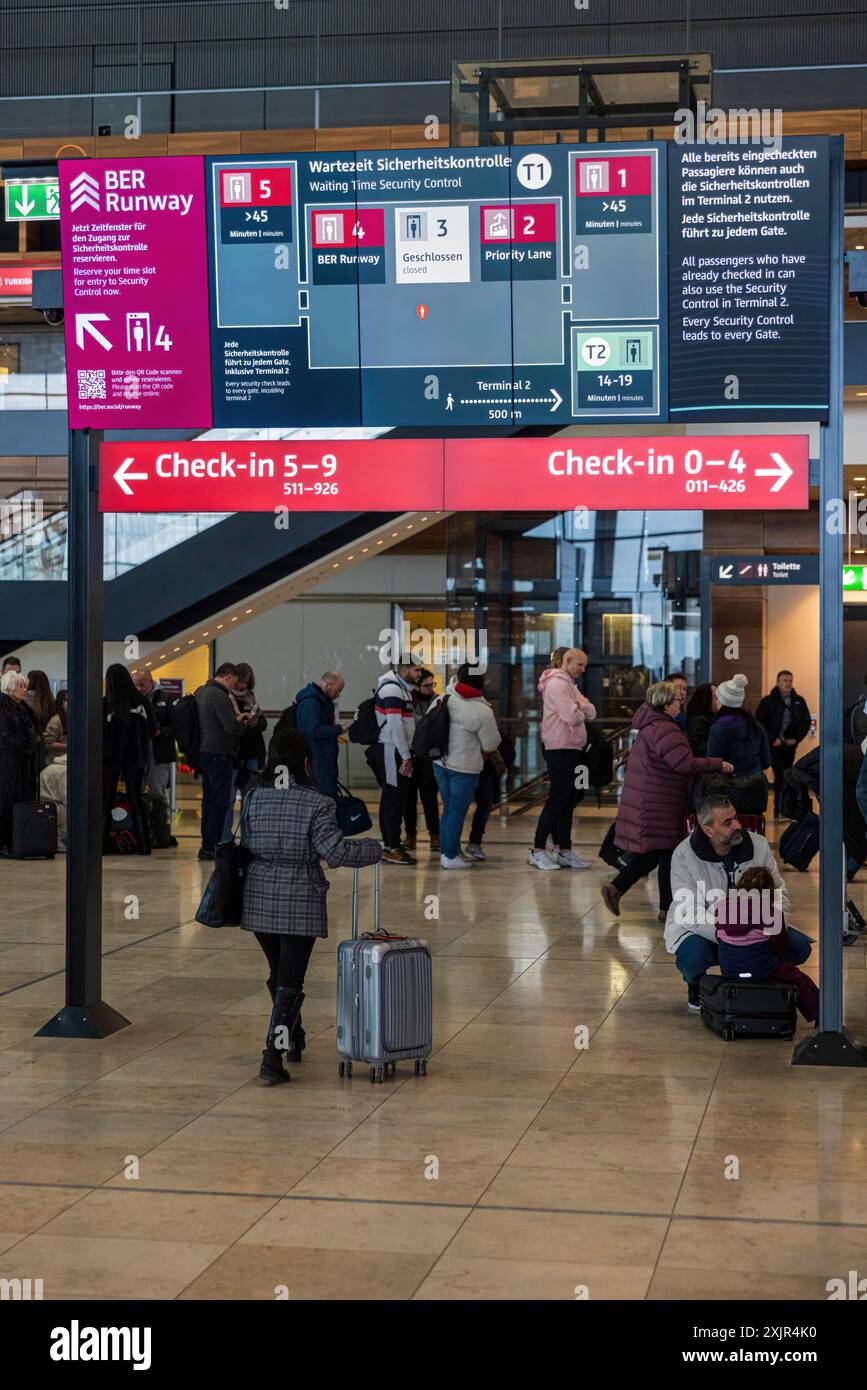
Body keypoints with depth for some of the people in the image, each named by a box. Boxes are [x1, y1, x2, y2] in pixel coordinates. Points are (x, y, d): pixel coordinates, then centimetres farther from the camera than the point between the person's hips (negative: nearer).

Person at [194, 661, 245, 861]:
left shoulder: (201, 691, 13)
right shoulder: (219, 695, -17)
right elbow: (232, 727, -21)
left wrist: (236, 719, 13)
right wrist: (243, 724, 0)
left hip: (204, 753, 10)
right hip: (219, 754, -10)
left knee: (209, 799, 15)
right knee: (220, 801, -5)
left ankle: (206, 844, 19)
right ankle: (210, 847, -6)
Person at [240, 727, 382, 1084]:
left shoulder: (253, 799, 0)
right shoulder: (316, 804, -14)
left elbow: (245, 847, 7)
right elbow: (335, 851, -18)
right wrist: (374, 848, -3)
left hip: (259, 900, 5)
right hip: (300, 903, -5)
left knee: (279, 974, 22)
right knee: (289, 981, -1)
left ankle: (293, 1040, 40)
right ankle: (272, 1056, -10)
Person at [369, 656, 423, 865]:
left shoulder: (403, 689, 17)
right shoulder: (392, 689, -14)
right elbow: (395, 726, -20)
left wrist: (407, 755, 15)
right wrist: (406, 757, -18)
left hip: (397, 750, 10)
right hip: (391, 751, -10)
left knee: (392, 799, 12)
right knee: (395, 799, -8)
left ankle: (389, 846, 17)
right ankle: (393, 849, -5)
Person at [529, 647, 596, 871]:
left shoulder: (569, 684, 20)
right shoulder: (557, 683, -12)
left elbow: (591, 712, 11)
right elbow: (572, 717, -22)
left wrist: (578, 707, -10)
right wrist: (580, 711, 0)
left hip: (572, 750, 10)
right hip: (560, 750, -10)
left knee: (568, 800, 11)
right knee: (557, 800, -7)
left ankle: (564, 851, 16)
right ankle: (538, 851, -2)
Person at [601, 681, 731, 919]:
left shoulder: (650, 726, 15)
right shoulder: (664, 730, -20)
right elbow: (686, 764, -24)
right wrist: (718, 764, -14)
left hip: (645, 800, 10)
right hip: (658, 804, -10)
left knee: (650, 853, 15)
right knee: (668, 853, 1)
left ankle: (615, 888, 9)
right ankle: (667, 909, 8)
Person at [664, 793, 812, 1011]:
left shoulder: (758, 844, -6)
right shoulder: (684, 855, -19)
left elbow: (779, 893, 2)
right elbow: (689, 914, -25)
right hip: (698, 930, -4)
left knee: (798, 945, -14)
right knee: (694, 955, -38)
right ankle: (696, 985, 2)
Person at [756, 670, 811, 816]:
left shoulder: (799, 701, 6)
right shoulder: (768, 701, -5)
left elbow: (806, 721, 10)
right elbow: (759, 723, -4)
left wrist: (796, 738, -1)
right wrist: (772, 739, -11)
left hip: (790, 744, 4)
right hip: (775, 745, -4)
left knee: (787, 775, 8)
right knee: (780, 775, -10)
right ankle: (779, 809, -6)